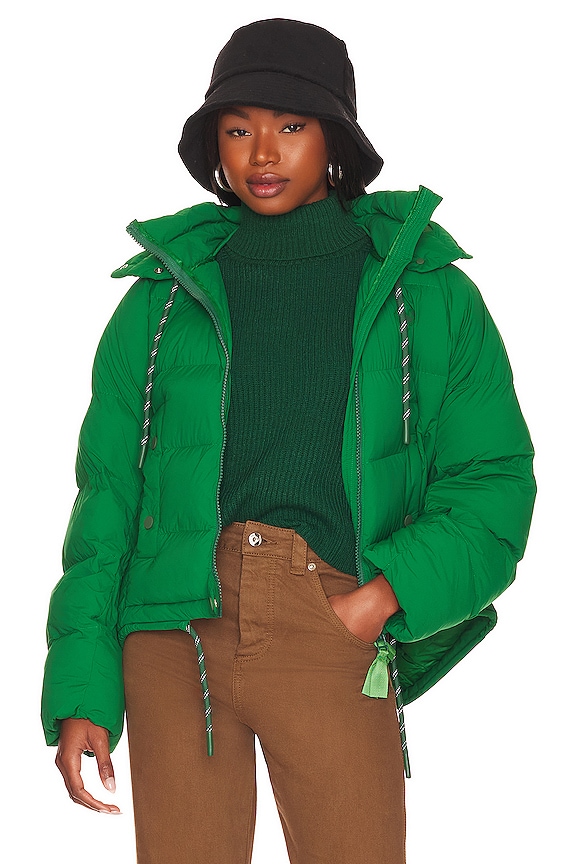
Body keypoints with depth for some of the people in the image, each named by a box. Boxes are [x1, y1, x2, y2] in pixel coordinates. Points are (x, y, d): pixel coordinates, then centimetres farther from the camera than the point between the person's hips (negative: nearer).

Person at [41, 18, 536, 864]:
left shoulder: (426, 292, 10)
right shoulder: (163, 297, 13)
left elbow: (495, 481, 7)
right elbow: (107, 493, 10)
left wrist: (391, 590, -10)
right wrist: (80, 691, 1)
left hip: (334, 636, -1)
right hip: (177, 627, 1)